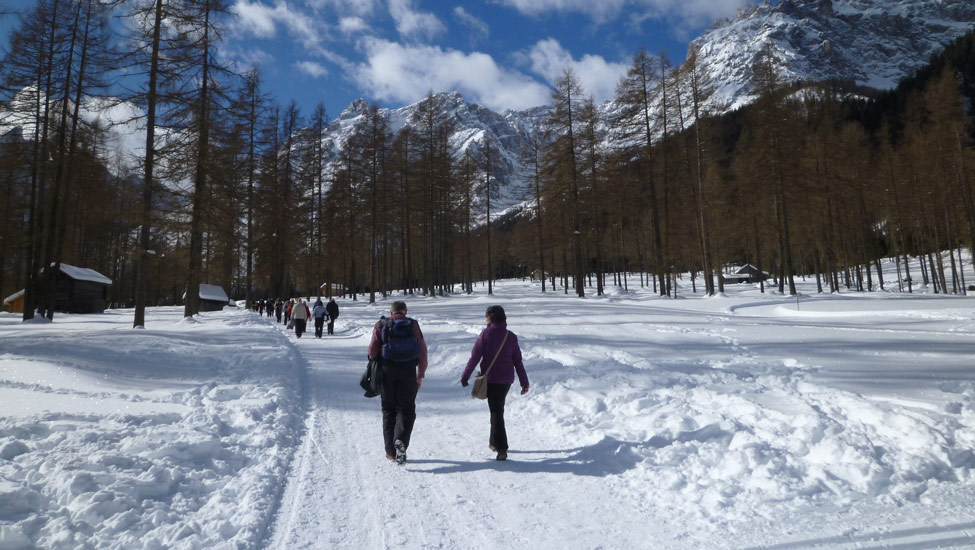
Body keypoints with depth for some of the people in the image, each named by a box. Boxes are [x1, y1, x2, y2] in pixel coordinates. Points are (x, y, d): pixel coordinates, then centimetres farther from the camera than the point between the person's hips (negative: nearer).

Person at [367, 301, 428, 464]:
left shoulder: (381, 325, 5)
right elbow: (422, 351, 1)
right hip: (408, 371, -1)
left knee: (389, 409, 12)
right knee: (406, 409, 7)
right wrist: (421, 375, 6)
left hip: (387, 371, 1)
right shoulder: (413, 325, 5)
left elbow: (373, 349, -4)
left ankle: (391, 451, 13)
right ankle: (401, 440, -19)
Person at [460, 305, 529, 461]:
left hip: (491, 378, -4)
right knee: (498, 409, 21)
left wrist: (465, 376, -3)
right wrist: (524, 382, 9)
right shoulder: (511, 336, 3)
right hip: (507, 379, 4)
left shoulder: (485, 334, -9)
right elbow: (518, 361, 4)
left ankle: (501, 448, -10)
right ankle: (494, 442, 30)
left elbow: (475, 357, -11)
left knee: (496, 412, -2)